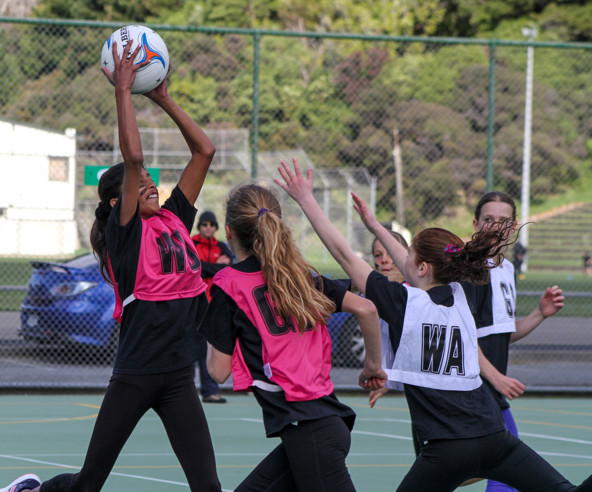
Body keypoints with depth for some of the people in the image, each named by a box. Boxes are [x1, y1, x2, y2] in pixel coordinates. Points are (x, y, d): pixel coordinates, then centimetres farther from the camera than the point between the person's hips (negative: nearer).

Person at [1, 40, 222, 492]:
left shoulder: (174, 220, 11)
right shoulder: (124, 232, -5)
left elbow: (204, 151, 13)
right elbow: (133, 157, -18)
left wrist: (164, 99, 9)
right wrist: (123, 91, -14)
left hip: (177, 377, 5)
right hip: (134, 374, -5)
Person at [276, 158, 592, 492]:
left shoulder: (404, 303, -5)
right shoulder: (458, 297, 10)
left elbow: (344, 254, 1)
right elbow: (416, 270, 31)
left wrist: (307, 200, 9)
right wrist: (374, 225, 43)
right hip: (494, 437, 4)